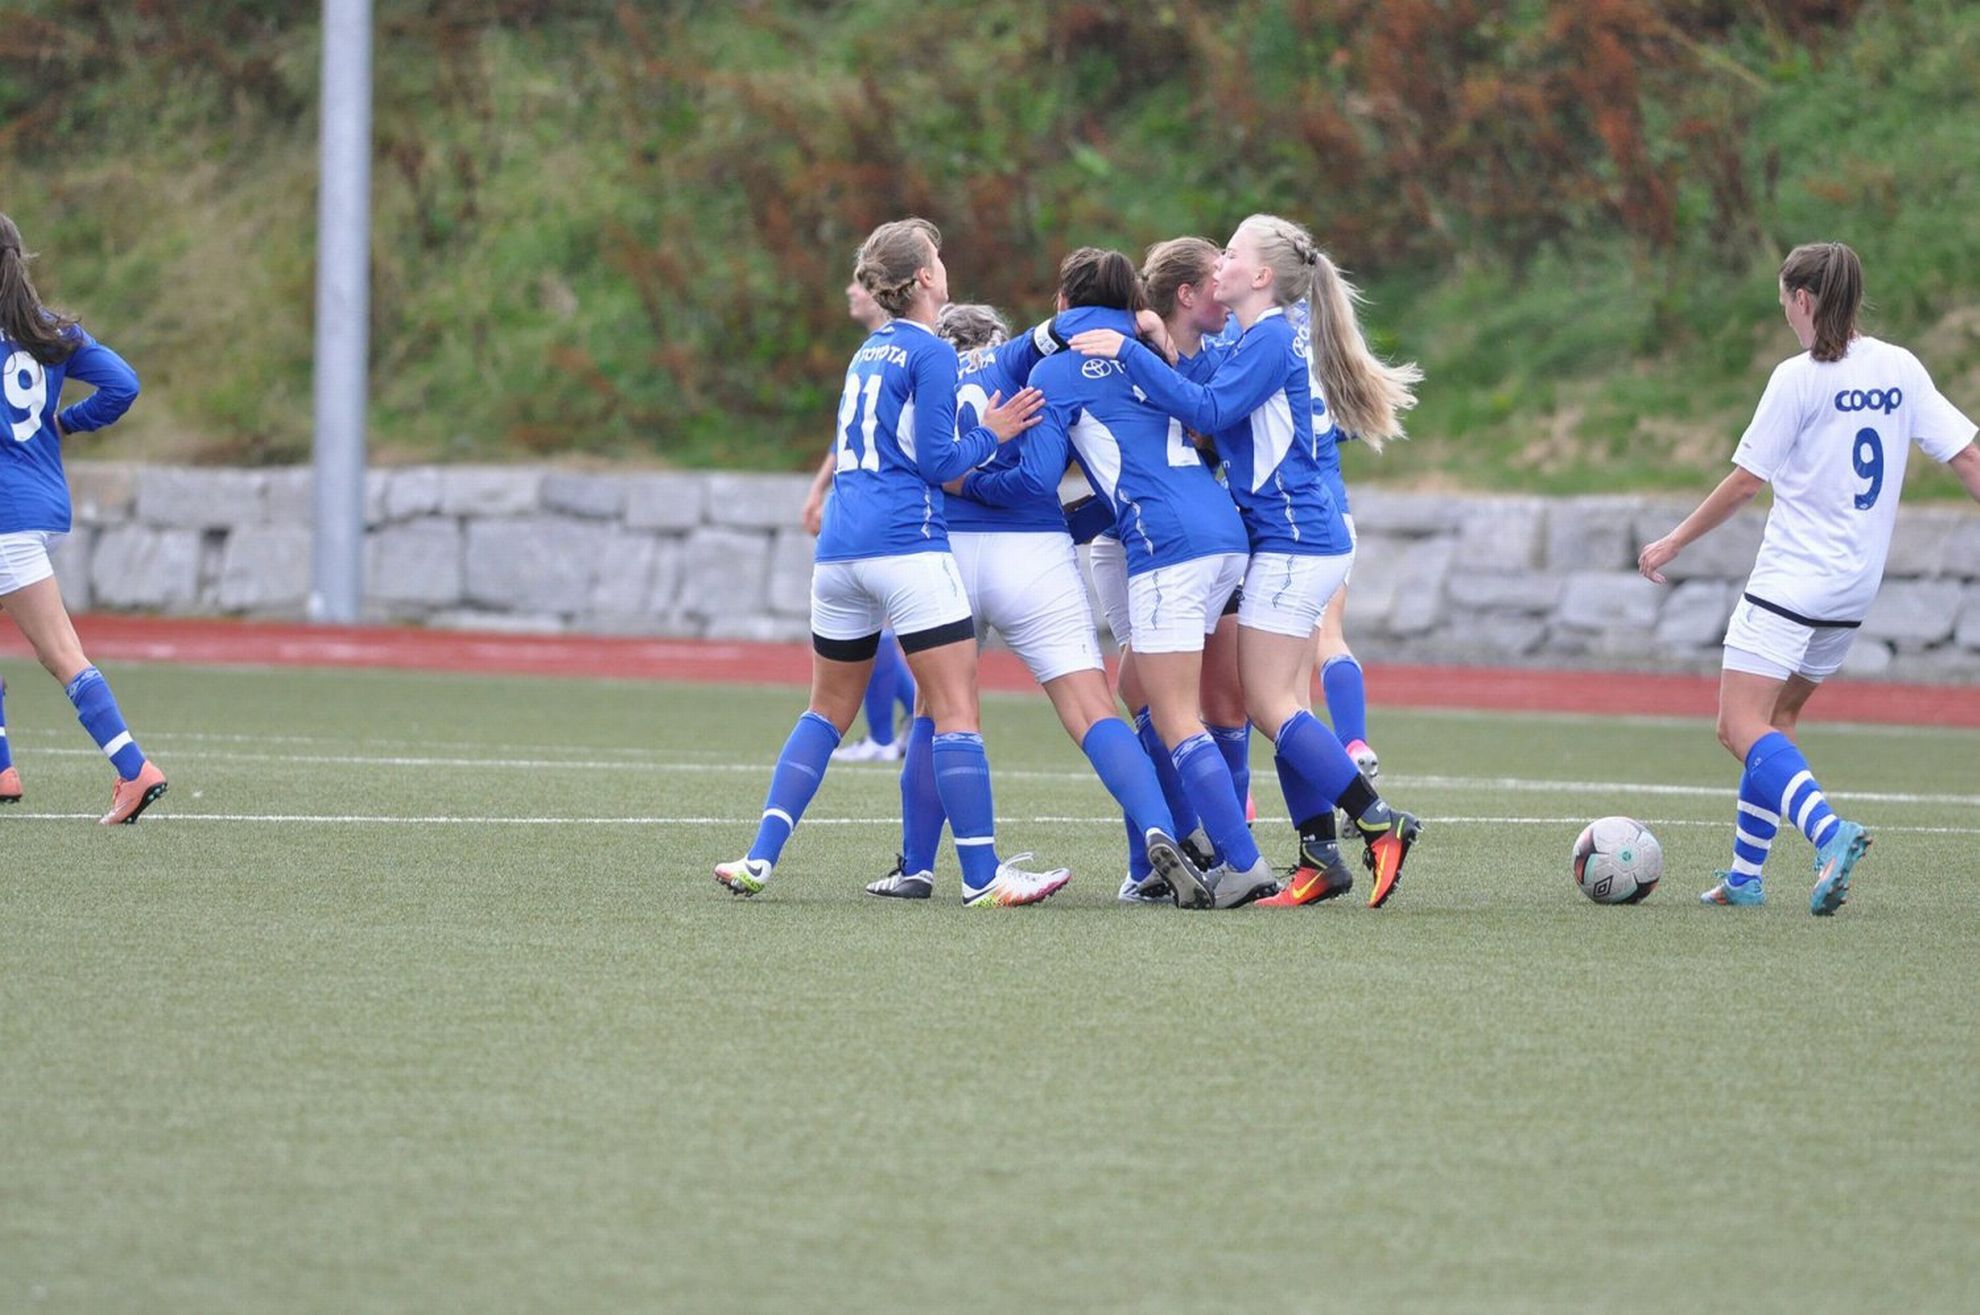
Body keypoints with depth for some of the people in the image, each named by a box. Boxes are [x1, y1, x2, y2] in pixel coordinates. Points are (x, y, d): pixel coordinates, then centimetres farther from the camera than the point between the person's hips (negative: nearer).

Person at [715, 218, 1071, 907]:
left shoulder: (868, 354, 19)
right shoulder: (931, 354, -4)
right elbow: (935, 462, -7)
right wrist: (991, 434, 6)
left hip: (839, 550, 8)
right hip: (907, 548, -8)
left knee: (827, 711, 15)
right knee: (956, 712, -5)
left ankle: (760, 858, 5)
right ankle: (982, 876, -8)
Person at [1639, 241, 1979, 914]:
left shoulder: (1799, 378, -11)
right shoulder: (1901, 369, 6)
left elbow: (1745, 481, -7)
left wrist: (1673, 543, 4)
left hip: (1792, 579, -8)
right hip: (1857, 589, 8)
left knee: (1741, 726, -13)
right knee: (1777, 720, 19)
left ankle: (1828, 831, -34)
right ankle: (1745, 875, 18)